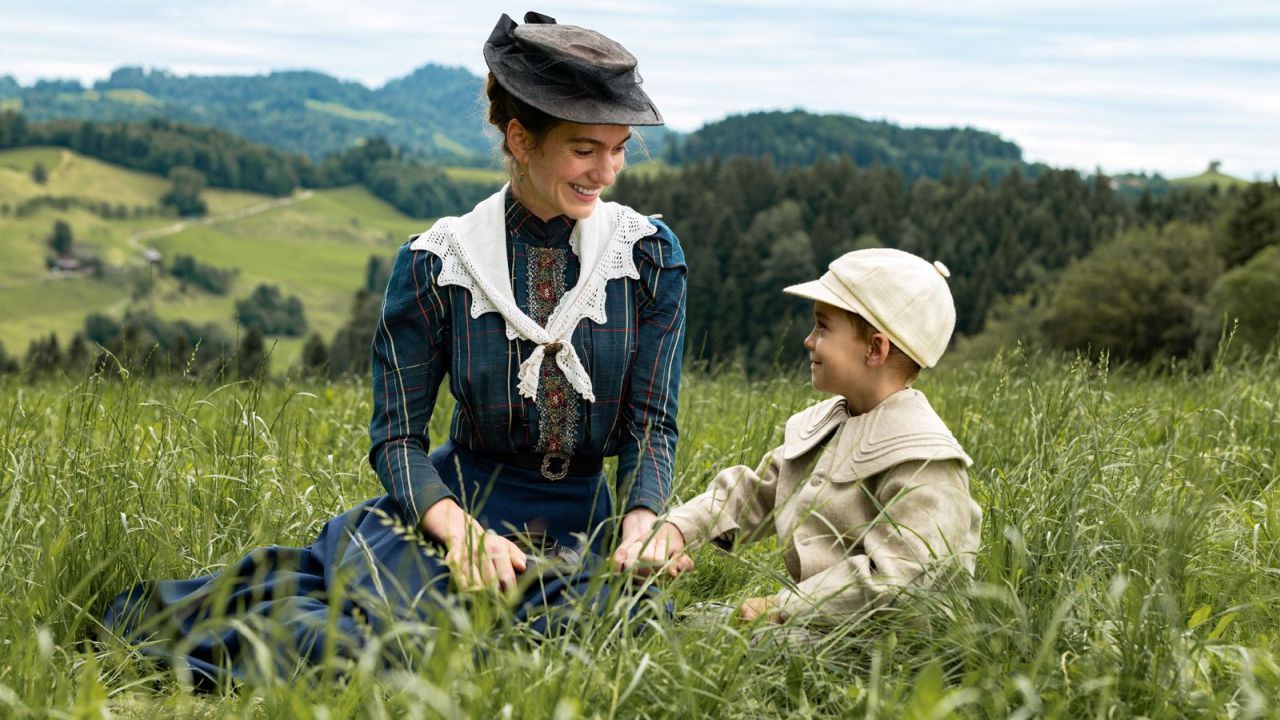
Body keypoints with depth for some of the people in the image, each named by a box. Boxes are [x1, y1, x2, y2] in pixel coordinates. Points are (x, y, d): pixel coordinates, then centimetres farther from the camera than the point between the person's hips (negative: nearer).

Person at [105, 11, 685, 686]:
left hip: (584, 517, 3)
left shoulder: (650, 255, 0)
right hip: (462, 496, -2)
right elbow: (398, 434, -5)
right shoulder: (434, 265, -4)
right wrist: (459, 529, -24)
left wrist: (640, 523, -20)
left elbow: (653, 423, 0)